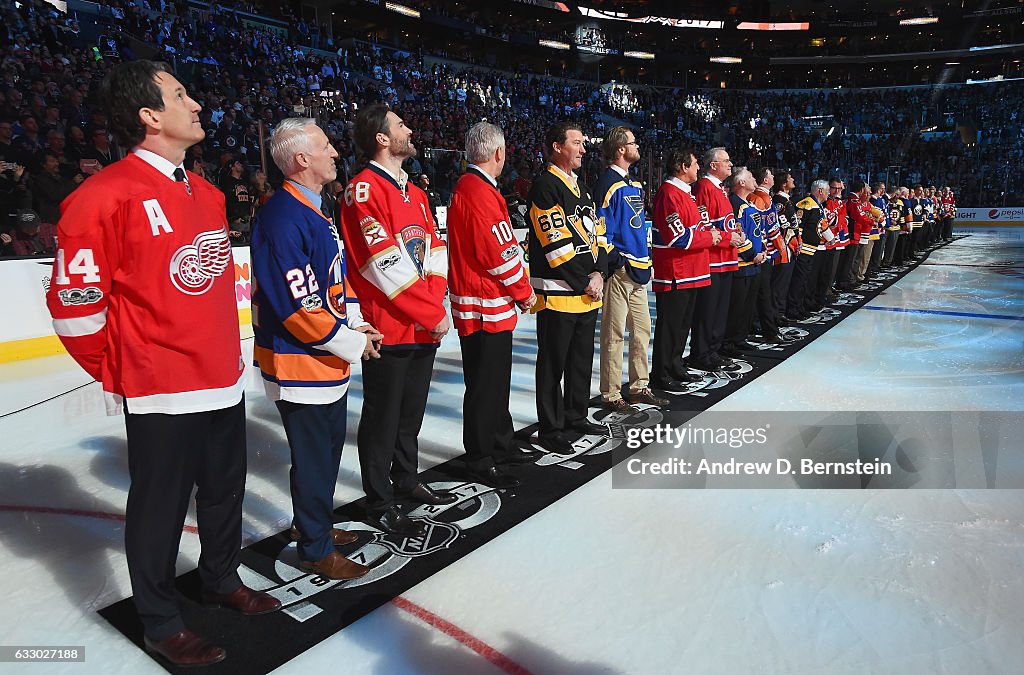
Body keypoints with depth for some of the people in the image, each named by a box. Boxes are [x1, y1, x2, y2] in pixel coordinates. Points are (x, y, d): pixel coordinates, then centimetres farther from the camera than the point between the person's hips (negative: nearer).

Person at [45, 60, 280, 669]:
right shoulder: (107, 196, -16)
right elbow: (74, 303, -14)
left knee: (225, 490, 21)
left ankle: (222, 579, 45)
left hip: (223, 378, 7)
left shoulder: (207, 195, 10)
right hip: (161, 391, -7)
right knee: (161, 507, 10)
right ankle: (161, 623, 31)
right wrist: (119, 374, -4)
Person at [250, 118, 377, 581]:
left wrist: (354, 321, 6)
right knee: (315, 456, 3)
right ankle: (315, 550, 22)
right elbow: (298, 306, -26)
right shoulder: (285, 218, -22)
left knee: (328, 444, 22)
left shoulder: (313, 210, 11)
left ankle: (313, 523, 41)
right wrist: (352, 343, -16)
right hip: (299, 364, -10)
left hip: (328, 360, 10)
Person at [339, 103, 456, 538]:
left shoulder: (414, 193, 16)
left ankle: (407, 481, 37)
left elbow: (435, 253, 12)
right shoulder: (364, 190, -13)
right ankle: (379, 504, 18)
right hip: (388, 330, -8)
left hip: (424, 328, 8)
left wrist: (435, 303, -5)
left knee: (411, 413, 20)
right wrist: (432, 315, -15)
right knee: (383, 419, 4)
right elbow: (386, 267, -20)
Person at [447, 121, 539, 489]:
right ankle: (480, 462, 10)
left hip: (493, 306, 11)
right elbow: (500, 254, -21)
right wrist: (524, 292, -8)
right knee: (485, 385, -1)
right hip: (486, 308, -11)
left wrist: (518, 287, 14)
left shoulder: (470, 187, 15)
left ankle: (501, 445, 32)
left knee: (496, 380, 19)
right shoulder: (479, 193, -18)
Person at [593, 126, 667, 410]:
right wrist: (617, 262, -18)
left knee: (642, 330, 14)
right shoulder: (608, 184, -11)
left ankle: (639, 387, 26)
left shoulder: (634, 185, 18)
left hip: (639, 271, 9)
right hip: (619, 271, -9)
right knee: (614, 334, -3)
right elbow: (600, 229, -16)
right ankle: (611, 395, 6)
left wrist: (646, 261, 18)